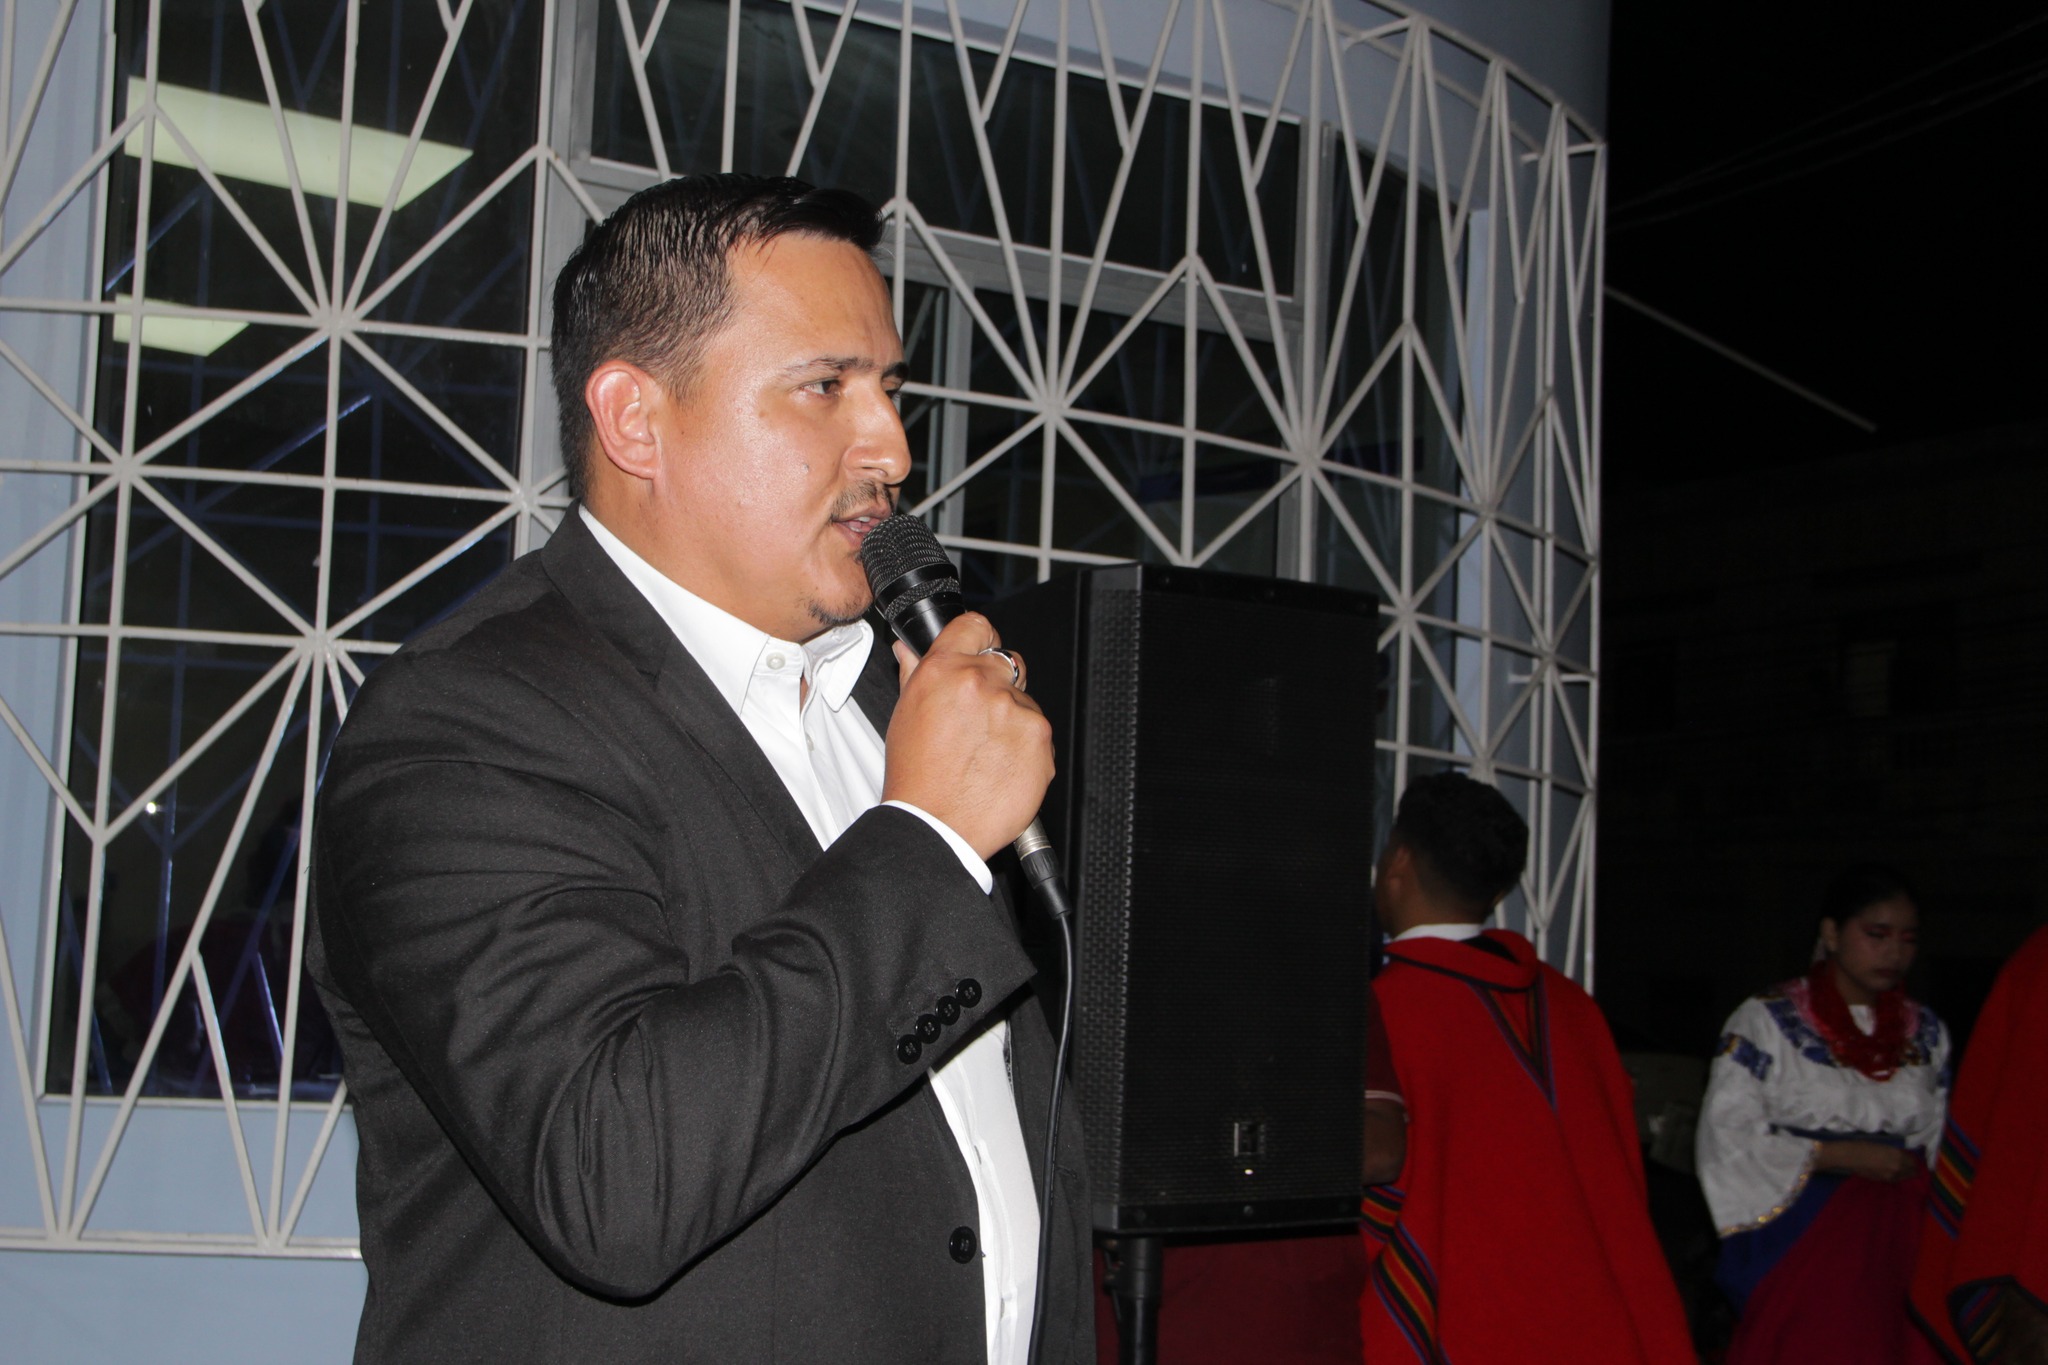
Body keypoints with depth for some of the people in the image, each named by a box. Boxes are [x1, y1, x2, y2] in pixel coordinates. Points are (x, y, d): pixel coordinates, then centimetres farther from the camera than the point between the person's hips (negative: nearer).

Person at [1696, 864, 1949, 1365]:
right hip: (1798, 1240, -4)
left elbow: (1943, 1143, 19)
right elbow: (1724, 1136, -8)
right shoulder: (1765, 1019, 0)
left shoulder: (1926, 1032, 14)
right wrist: (1839, 1156, -12)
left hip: (1903, 1242, 4)